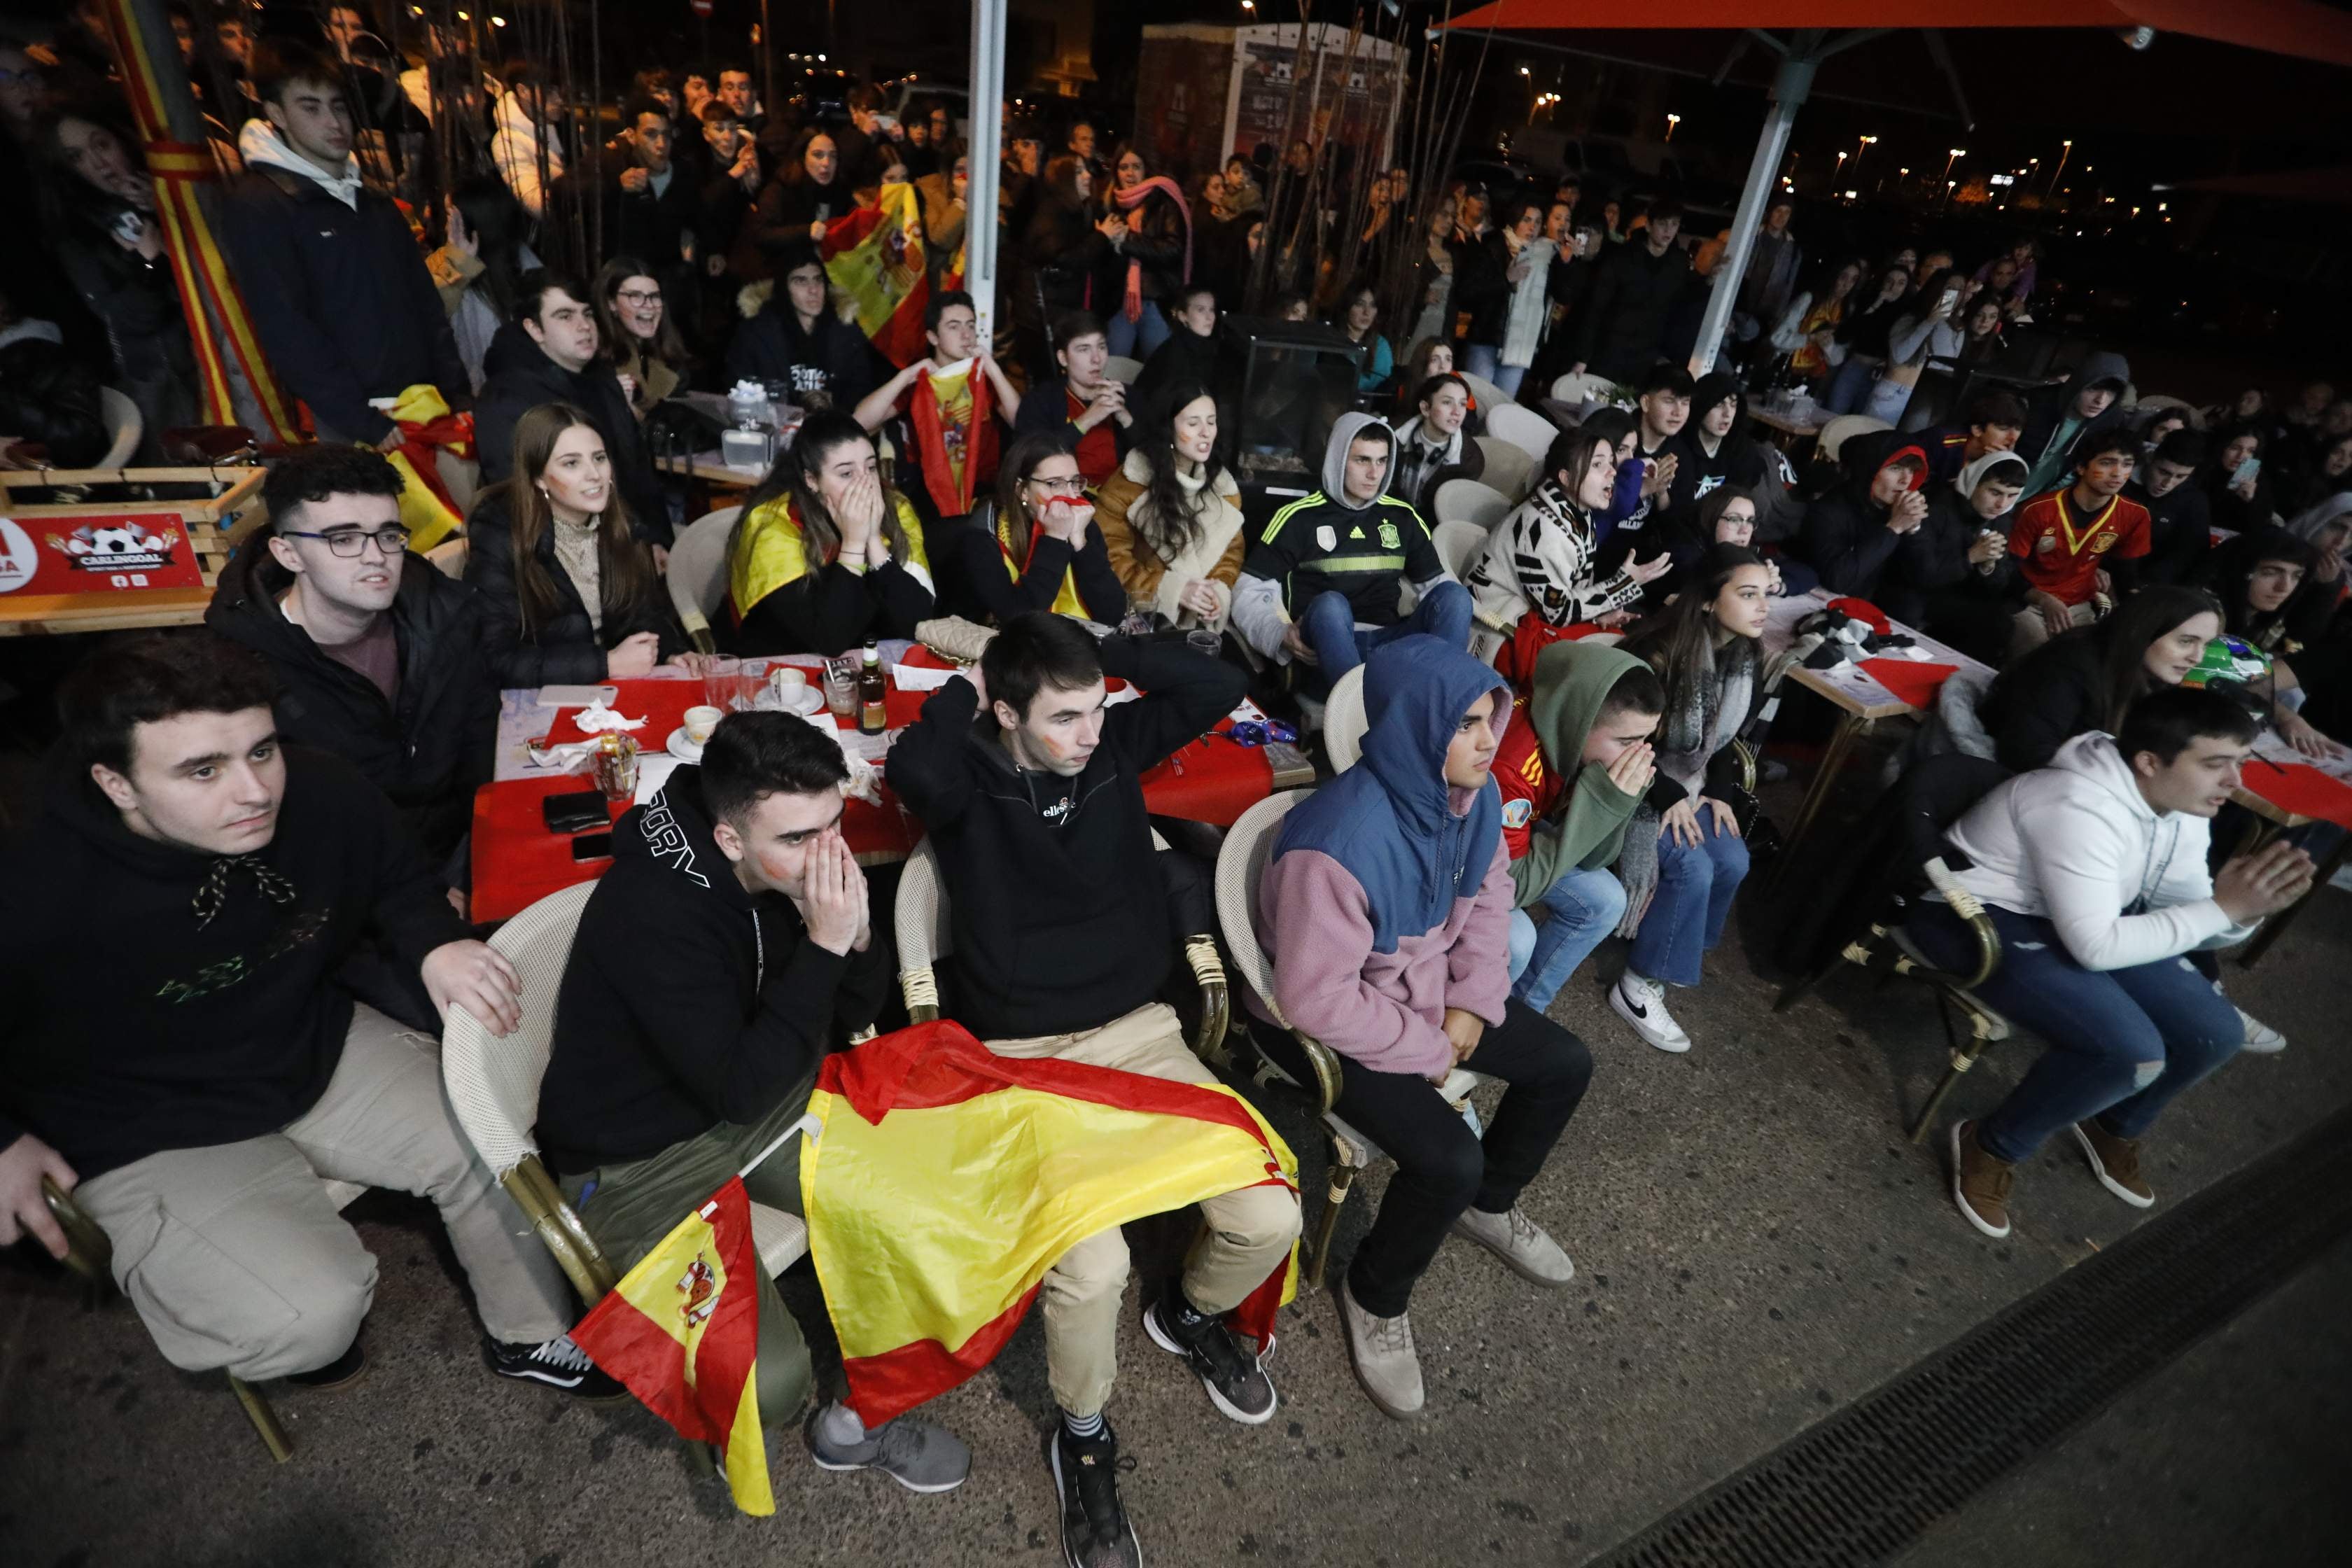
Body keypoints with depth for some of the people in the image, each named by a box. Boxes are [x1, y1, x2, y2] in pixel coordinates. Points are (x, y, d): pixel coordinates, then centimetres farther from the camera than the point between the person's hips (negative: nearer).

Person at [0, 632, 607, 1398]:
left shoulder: (323, 794, -17)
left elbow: (398, 881, 4)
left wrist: (436, 943, -14)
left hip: (319, 1054, 4)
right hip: (148, 1136, -4)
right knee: (315, 1315, -22)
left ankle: (533, 1335, 20)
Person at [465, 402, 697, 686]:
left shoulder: (619, 520, 1)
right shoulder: (498, 534, -14)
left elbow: (646, 605, 8)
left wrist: (670, 652, -12)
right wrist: (607, 664, -21)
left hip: (621, 691, 5)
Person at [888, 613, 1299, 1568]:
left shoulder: (1114, 746, 5)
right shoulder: (967, 778, -7)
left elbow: (1217, 687, -3)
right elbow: (913, 769, -31)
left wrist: (1097, 651, -3)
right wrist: (961, 691, -12)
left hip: (1140, 1031, 4)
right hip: (1023, 1056, -4)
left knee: (1269, 1218, -10)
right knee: (1091, 1266, -26)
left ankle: (1191, 1314, 29)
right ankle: (1083, 1436, 11)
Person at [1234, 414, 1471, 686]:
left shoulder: (1403, 517, 18)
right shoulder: (1298, 519, 6)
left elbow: (1437, 583, 23)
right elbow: (1249, 594, 3)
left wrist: (1454, 624, 1)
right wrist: (1280, 635, -17)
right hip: (1326, 652, -4)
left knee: (1453, 595, -22)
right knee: (1330, 604, -36)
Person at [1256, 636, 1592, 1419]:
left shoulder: (1474, 793, -11)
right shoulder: (1339, 842, -36)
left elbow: (1489, 892, 7)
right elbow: (1317, 998, -30)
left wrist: (1474, 1002, -5)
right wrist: (1428, 1048, -17)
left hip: (1430, 989, 8)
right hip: (1333, 1026, -8)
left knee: (1565, 1064, 9)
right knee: (1449, 1159, -21)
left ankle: (1489, 1204, 36)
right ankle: (1375, 1296, 12)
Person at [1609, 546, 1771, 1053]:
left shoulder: (1747, 662, -2)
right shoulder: (1659, 653, -26)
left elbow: (1729, 740, 11)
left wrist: (1715, 794, -2)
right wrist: (1670, 798, -19)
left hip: (1688, 786, 8)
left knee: (1734, 862, -10)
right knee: (1691, 867, -23)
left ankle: (1682, 948, 15)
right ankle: (1637, 989, -11)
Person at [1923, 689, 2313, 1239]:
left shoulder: (2184, 807, -1)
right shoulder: (2081, 808, -31)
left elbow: (2184, 914, 6)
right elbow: (2096, 948, -30)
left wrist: (2244, 908, -16)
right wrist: (2222, 907, -26)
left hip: (2080, 914, 9)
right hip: (1976, 913, -9)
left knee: (2215, 1033, 1)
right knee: (2132, 1050, -25)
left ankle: (2116, 1129, 30)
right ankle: (1992, 1146, -2)